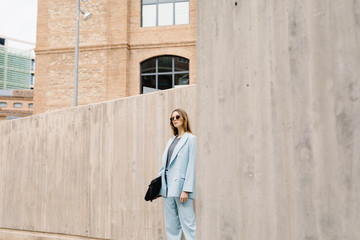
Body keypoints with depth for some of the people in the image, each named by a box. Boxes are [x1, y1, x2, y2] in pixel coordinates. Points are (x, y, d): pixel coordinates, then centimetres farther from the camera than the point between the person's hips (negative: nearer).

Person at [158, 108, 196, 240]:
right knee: (171, 225, 11)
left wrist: (186, 190, -15)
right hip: (167, 187, 7)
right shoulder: (171, 140, 19)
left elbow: (191, 165, -9)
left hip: (180, 186, -7)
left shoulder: (190, 139, -2)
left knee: (187, 223, -7)